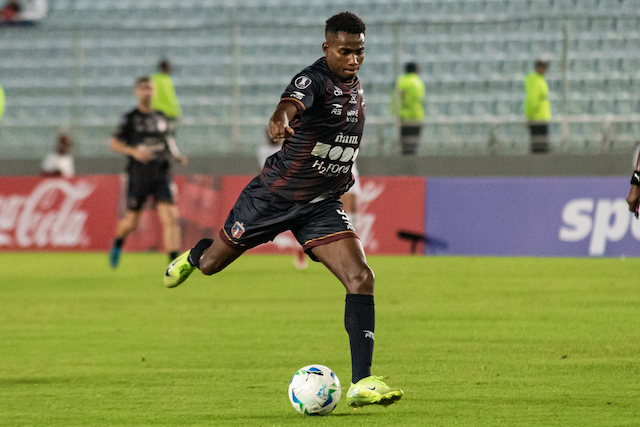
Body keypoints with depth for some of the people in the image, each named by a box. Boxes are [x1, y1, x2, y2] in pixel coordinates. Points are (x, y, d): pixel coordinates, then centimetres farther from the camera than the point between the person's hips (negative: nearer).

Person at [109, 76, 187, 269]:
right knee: (131, 223, 2)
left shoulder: (160, 117, 14)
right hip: (139, 175, -3)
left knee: (170, 218, -14)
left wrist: (177, 155, 8)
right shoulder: (130, 118, 0)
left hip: (161, 175, 3)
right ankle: (118, 243, 36)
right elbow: (115, 144, -3)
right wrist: (134, 152, -19)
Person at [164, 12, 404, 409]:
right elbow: (293, 101, -45)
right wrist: (281, 120, -66)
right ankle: (192, 257, 55)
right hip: (275, 195, -5)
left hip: (322, 205, 5)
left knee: (361, 278, -17)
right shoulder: (315, 79, -20)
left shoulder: (355, 86, 5)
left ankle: (361, 383, -17)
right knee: (210, 264, 14)